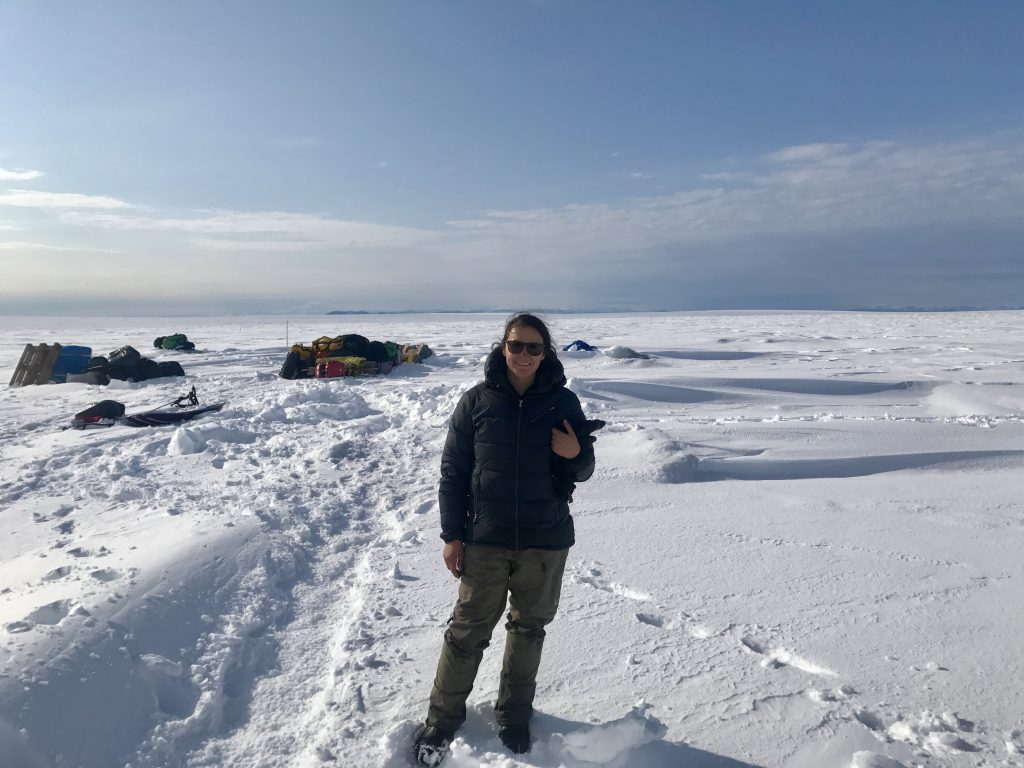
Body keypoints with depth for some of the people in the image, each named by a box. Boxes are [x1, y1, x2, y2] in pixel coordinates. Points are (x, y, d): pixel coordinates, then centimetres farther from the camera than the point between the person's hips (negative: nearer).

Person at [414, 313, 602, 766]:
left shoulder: (563, 402, -3)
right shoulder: (476, 401, -5)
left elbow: (582, 472, 4)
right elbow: (453, 471, -1)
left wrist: (577, 453, -19)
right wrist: (452, 534, -4)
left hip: (545, 541, 1)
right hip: (485, 539, -1)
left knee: (528, 629, 16)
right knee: (468, 631, 7)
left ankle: (514, 715, 36)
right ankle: (442, 719, 26)